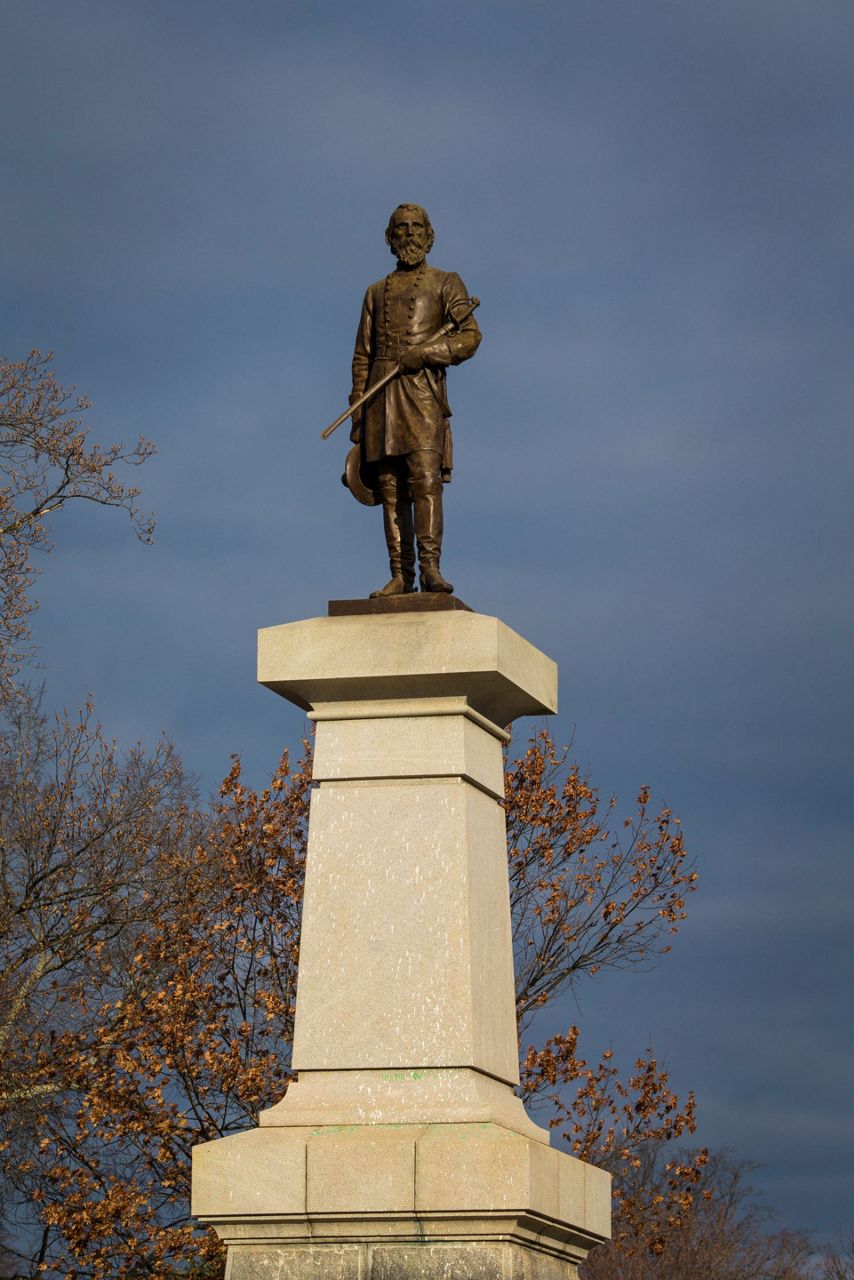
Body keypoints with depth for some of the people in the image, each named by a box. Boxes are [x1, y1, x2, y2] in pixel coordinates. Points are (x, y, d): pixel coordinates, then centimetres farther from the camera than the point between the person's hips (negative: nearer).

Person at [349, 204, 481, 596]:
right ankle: (401, 575, -4)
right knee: (390, 487, -2)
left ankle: (430, 568, -25)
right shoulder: (377, 292, 23)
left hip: (422, 390, -4)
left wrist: (425, 353, -14)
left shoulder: (445, 283, 12)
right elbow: (362, 355, 19)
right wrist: (358, 411, 9)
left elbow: (469, 337, 1)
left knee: (425, 477, -18)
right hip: (382, 395, 4)